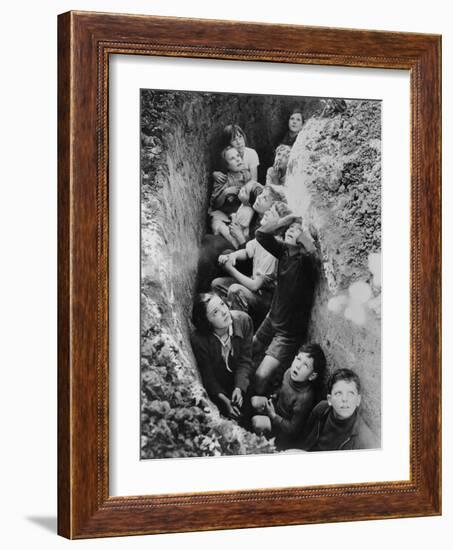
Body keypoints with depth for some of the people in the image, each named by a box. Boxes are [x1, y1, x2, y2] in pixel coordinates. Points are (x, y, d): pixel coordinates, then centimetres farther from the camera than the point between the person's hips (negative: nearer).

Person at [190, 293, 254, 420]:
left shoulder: (243, 320, -19)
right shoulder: (198, 339, -26)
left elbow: (245, 360, -13)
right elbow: (207, 375, -15)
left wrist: (239, 388, -26)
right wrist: (224, 399, -25)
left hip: (241, 382, 3)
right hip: (217, 387, -3)